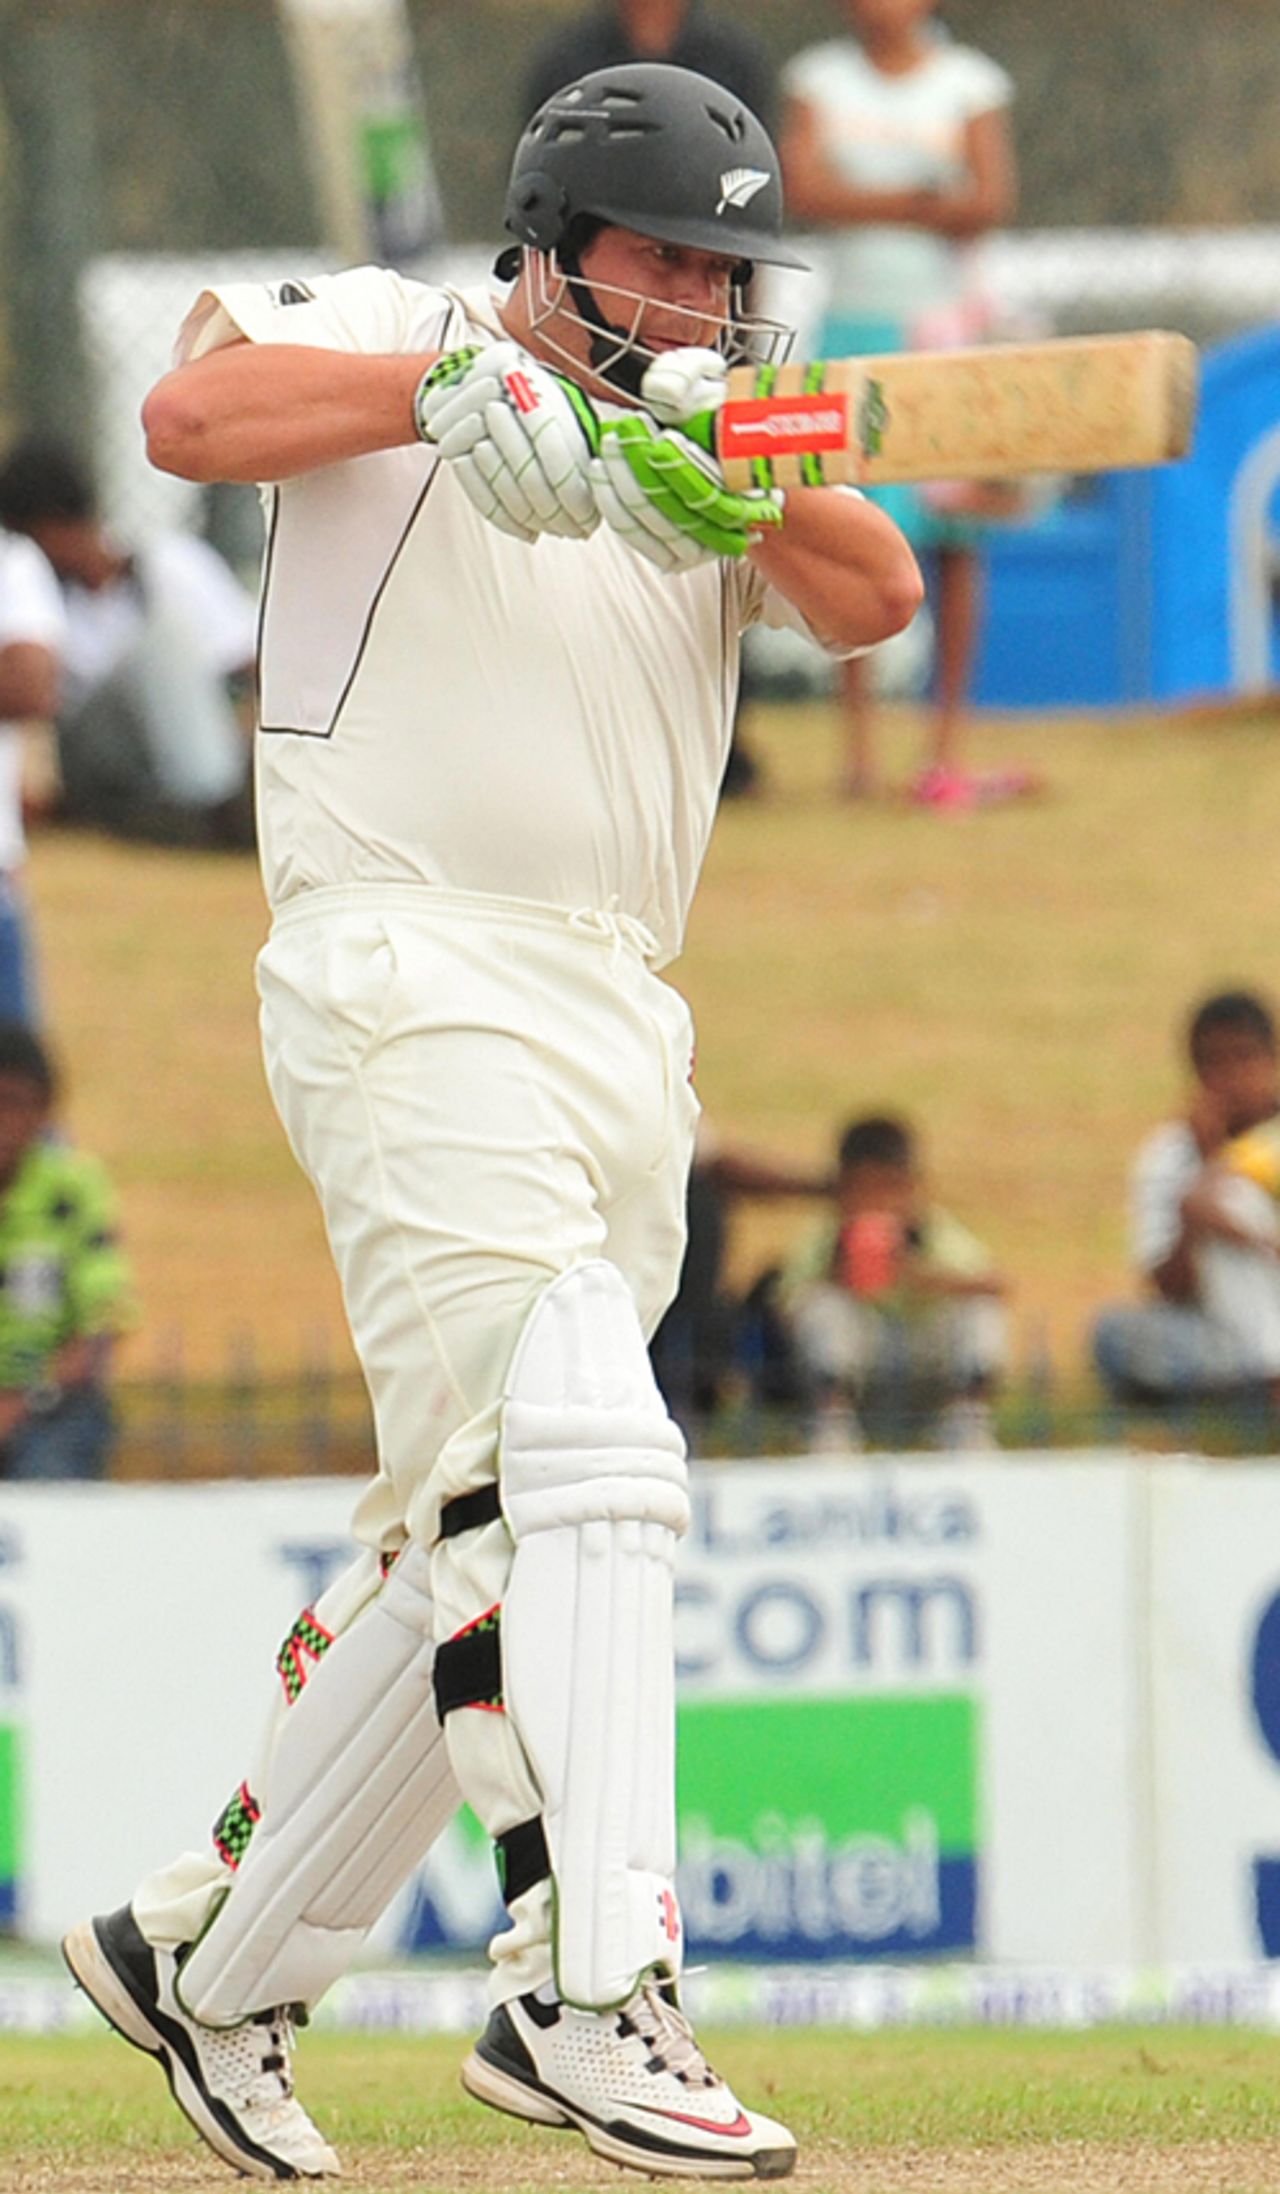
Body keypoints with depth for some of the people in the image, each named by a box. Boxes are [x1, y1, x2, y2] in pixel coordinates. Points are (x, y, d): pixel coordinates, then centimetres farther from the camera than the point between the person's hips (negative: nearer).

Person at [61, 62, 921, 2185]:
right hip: (412, 983, -7)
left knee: (482, 1529, 10)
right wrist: (444, 388, -29)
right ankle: (597, 1999, -28)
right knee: (577, 1454, -21)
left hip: (625, 1034, 7)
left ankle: (205, 1950, 23)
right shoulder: (394, 341, 1)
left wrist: (735, 475, -22)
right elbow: (189, 414, -18)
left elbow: (874, 600, -2)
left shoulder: (710, 454, 16)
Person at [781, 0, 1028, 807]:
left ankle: (947, 745, 0)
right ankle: (858, 736, -1)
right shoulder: (819, 78, 9)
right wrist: (921, 204, -12)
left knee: (954, 538, -3)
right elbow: (803, 190, -5)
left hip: (944, 318, -1)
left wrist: (863, 204, -13)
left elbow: (992, 202, -8)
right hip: (853, 319, 1)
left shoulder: (969, 83, 4)